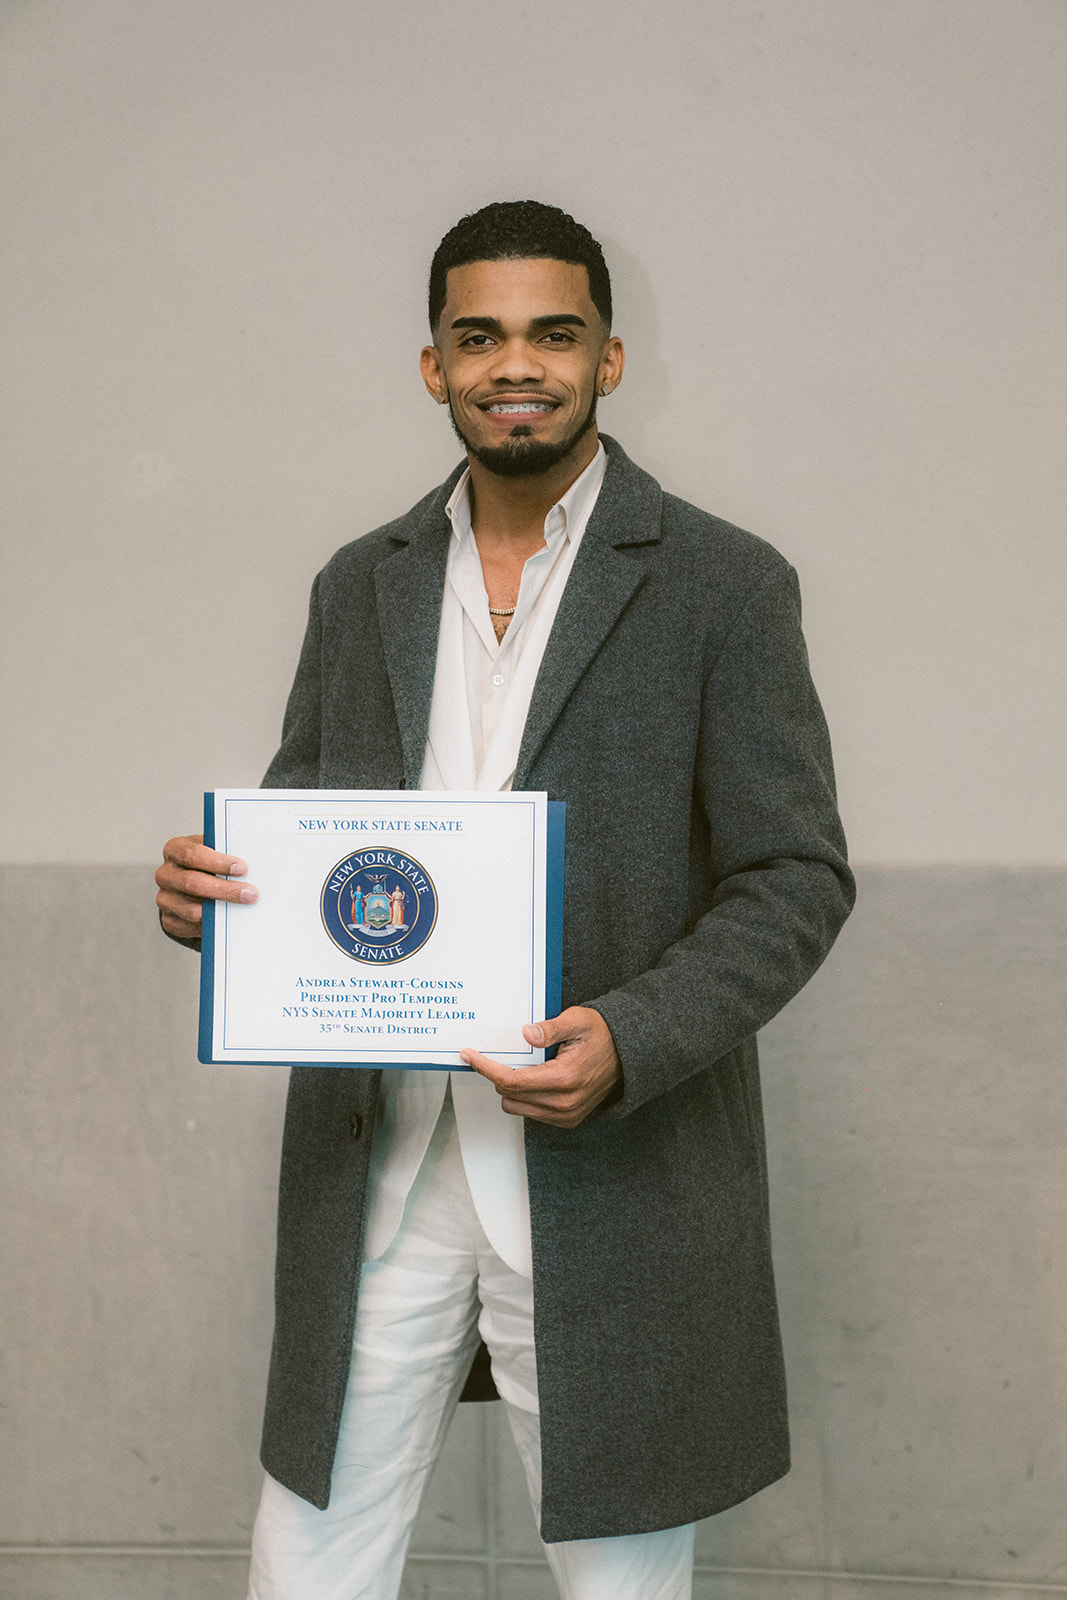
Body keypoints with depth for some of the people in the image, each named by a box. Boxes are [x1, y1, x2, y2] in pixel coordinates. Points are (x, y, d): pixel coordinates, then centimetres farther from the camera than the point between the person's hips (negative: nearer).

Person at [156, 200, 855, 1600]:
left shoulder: (723, 587, -2)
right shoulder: (361, 585, 11)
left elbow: (798, 876, -5)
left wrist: (630, 1040, -20)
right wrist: (211, 886, -7)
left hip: (612, 1169, -3)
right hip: (376, 1165, 3)